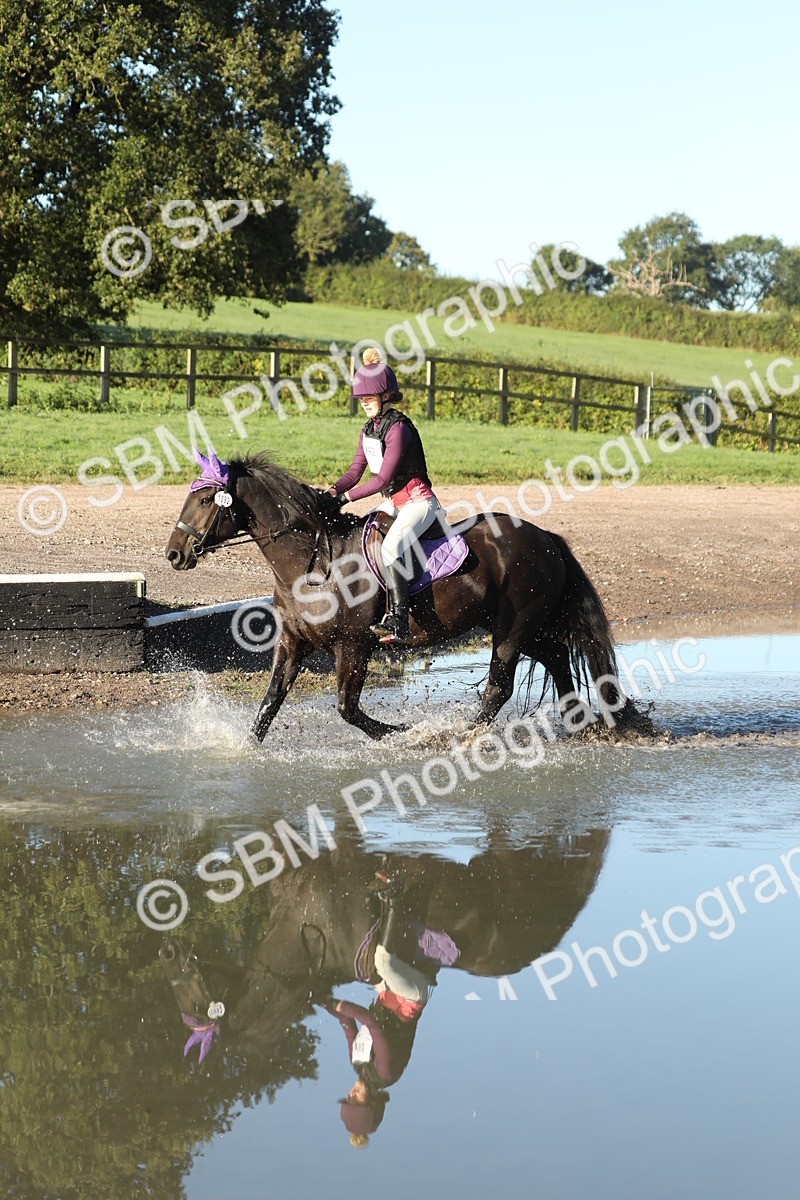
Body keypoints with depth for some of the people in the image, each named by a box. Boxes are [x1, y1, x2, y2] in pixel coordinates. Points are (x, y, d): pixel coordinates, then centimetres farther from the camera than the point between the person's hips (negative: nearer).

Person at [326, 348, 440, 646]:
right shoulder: (368, 429, 10)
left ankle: (398, 622, -36)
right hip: (393, 501, 10)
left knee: (390, 548, -31)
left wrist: (347, 497, -22)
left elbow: (382, 478, -22)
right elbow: (355, 470, 10)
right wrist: (333, 491, -8)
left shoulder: (397, 427, -18)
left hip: (418, 501, -10)